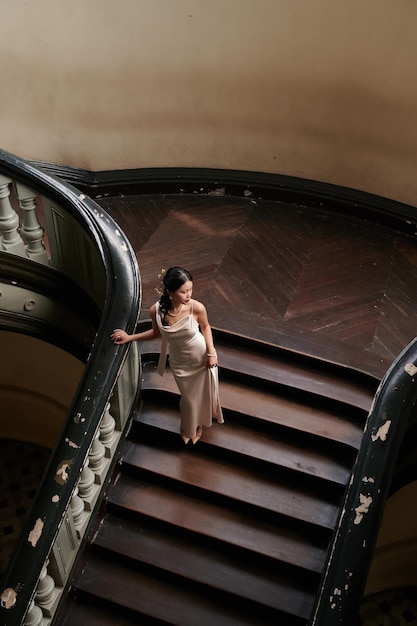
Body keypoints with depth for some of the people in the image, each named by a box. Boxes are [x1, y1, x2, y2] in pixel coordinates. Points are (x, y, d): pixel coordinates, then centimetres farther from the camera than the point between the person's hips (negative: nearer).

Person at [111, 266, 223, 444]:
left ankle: (199, 423, 59)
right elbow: (156, 332, -4)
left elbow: (205, 327, -8)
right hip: (180, 363, 1)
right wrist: (129, 338, -7)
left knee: (203, 393, 24)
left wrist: (211, 353, -11)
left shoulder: (197, 308, -31)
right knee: (189, 397, 22)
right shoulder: (156, 310, -27)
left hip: (203, 358, 0)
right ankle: (188, 428, 57)